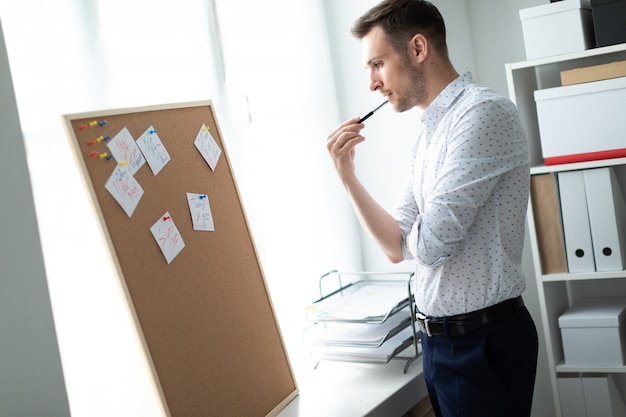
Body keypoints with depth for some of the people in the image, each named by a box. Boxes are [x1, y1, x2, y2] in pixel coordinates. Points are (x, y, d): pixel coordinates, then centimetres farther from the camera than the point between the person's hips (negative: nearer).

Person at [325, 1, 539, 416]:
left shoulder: (483, 113, -18)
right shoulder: (429, 134, 10)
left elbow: (430, 244, -22)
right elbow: (398, 247, 9)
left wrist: (419, 231, 1)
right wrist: (347, 175, 1)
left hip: (482, 341, -8)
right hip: (438, 335, 8)